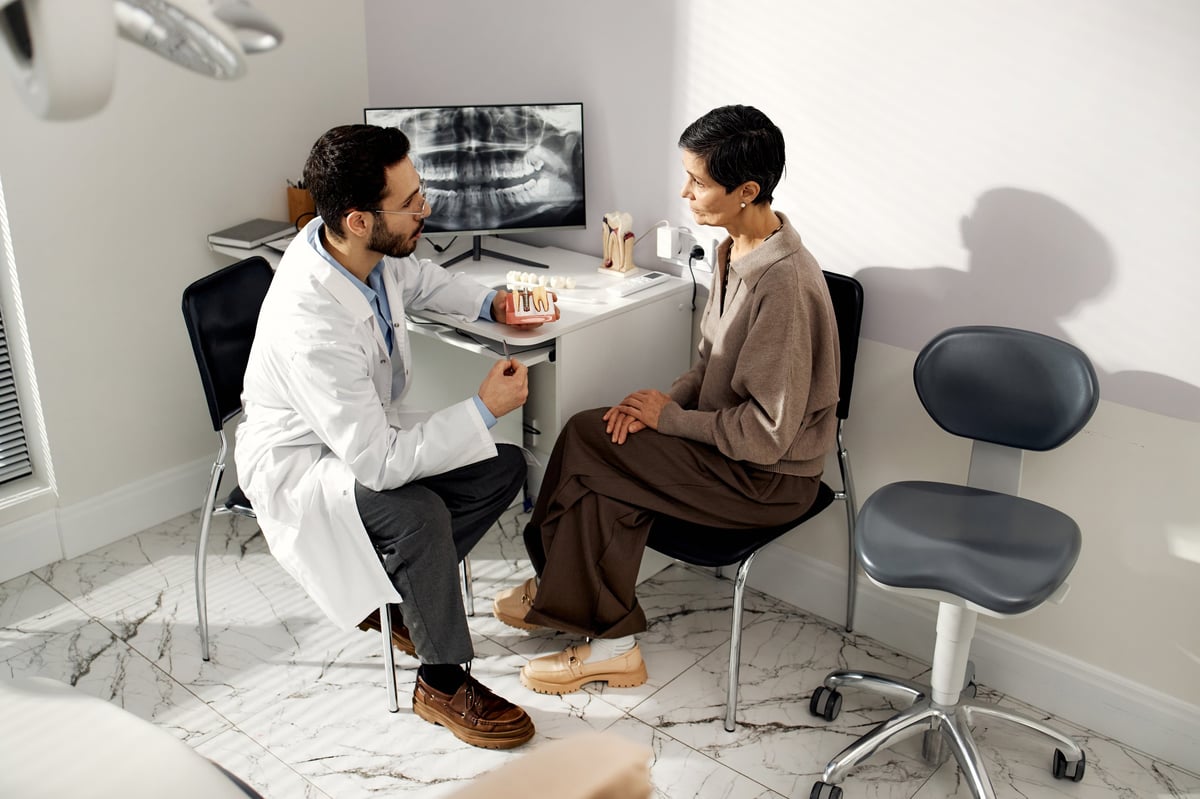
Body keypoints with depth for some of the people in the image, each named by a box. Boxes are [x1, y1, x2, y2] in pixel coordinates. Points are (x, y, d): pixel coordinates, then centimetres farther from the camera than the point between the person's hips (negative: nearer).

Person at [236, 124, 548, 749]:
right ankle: (443, 684, -10)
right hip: (298, 467, -8)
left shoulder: (363, 249, -13)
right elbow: (379, 463, -33)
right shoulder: (310, 322, -37)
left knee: (505, 467, -3)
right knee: (418, 512, -34)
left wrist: (488, 303, 0)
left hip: (367, 435, 8)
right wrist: (484, 409, -27)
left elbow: (417, 278, 15)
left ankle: (387, 597, 10)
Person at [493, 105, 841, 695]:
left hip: (771, 477, -8)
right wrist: (666, 399, -6)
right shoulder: (737, 250, 3)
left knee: (586, 442, -14)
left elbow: (767, 434, -25)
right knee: (606, 481, -11)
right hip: (731, 440, 8)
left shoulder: (784, 284, -27)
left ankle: (556, 597, 7)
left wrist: (671, 417, -14)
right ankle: (610, 645, 1)